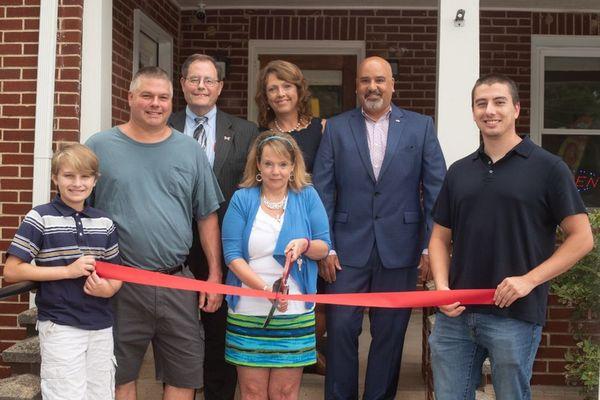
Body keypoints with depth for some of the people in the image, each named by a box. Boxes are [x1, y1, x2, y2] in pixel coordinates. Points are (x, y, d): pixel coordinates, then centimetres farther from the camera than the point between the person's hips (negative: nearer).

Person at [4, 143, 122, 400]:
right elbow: (12, 271, -11)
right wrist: (68, 271, -17)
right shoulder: (40, 219, -7)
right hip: (60, 327, -5)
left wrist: (109, 288, -9)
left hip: (102, 327, 5)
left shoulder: (104, 223, 7)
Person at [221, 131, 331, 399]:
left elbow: (324, 248, 6)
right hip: (248, 313, 0)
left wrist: (305, 244, -18)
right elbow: (232, 254, -6)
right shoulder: (242, 199, 0)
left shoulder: (307, 197, 4)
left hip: (295, 314, 1)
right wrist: (266, 289, -19)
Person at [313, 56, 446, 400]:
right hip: (348, 249, 0)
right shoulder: (337, 128, 4)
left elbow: (436, 189, 2)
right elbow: (322, 191, 1)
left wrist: (432, 245, -3)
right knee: (341, 329, 4)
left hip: (399, 251, 0)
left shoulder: (421, 126, 4)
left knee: (390, 333, 10)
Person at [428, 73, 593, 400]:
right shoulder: (458, 172, 10)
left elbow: (582, 237, -4)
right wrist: (442, 287, -3)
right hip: (456, 313, 4)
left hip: (516, 315, -4)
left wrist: (529, 280, -13)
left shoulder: (548, 168, -2)